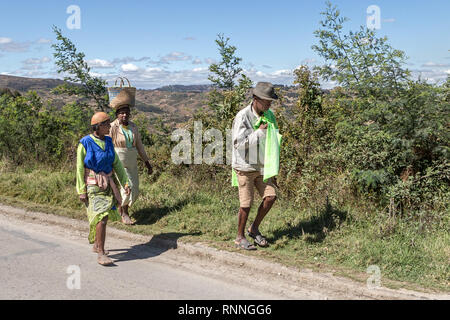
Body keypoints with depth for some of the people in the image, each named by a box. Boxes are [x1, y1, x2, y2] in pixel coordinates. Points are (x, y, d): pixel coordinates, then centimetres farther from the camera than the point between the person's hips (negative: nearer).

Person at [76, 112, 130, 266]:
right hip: (93, 185, -6)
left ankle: (96, 245, 34)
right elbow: (80, 168, -9)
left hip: (107, 184, 6)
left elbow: (117, 164, 10)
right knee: (101, 217, -16)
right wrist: (81, 191, -12)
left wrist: (125, 183, 4)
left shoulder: (108, 142, 6)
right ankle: (101, 254, -11)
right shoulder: (85, 143, -11)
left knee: (103, 216, 14)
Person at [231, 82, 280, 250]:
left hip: (262, 166, 6)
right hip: (245, 166, -6)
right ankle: (240, 237, 17)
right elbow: (238, 143, -21)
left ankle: (254, 229, 16)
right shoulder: (242, 117, -16)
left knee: (270, 196, -4)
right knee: (246, 204, -3)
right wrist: (259, 132, -25)